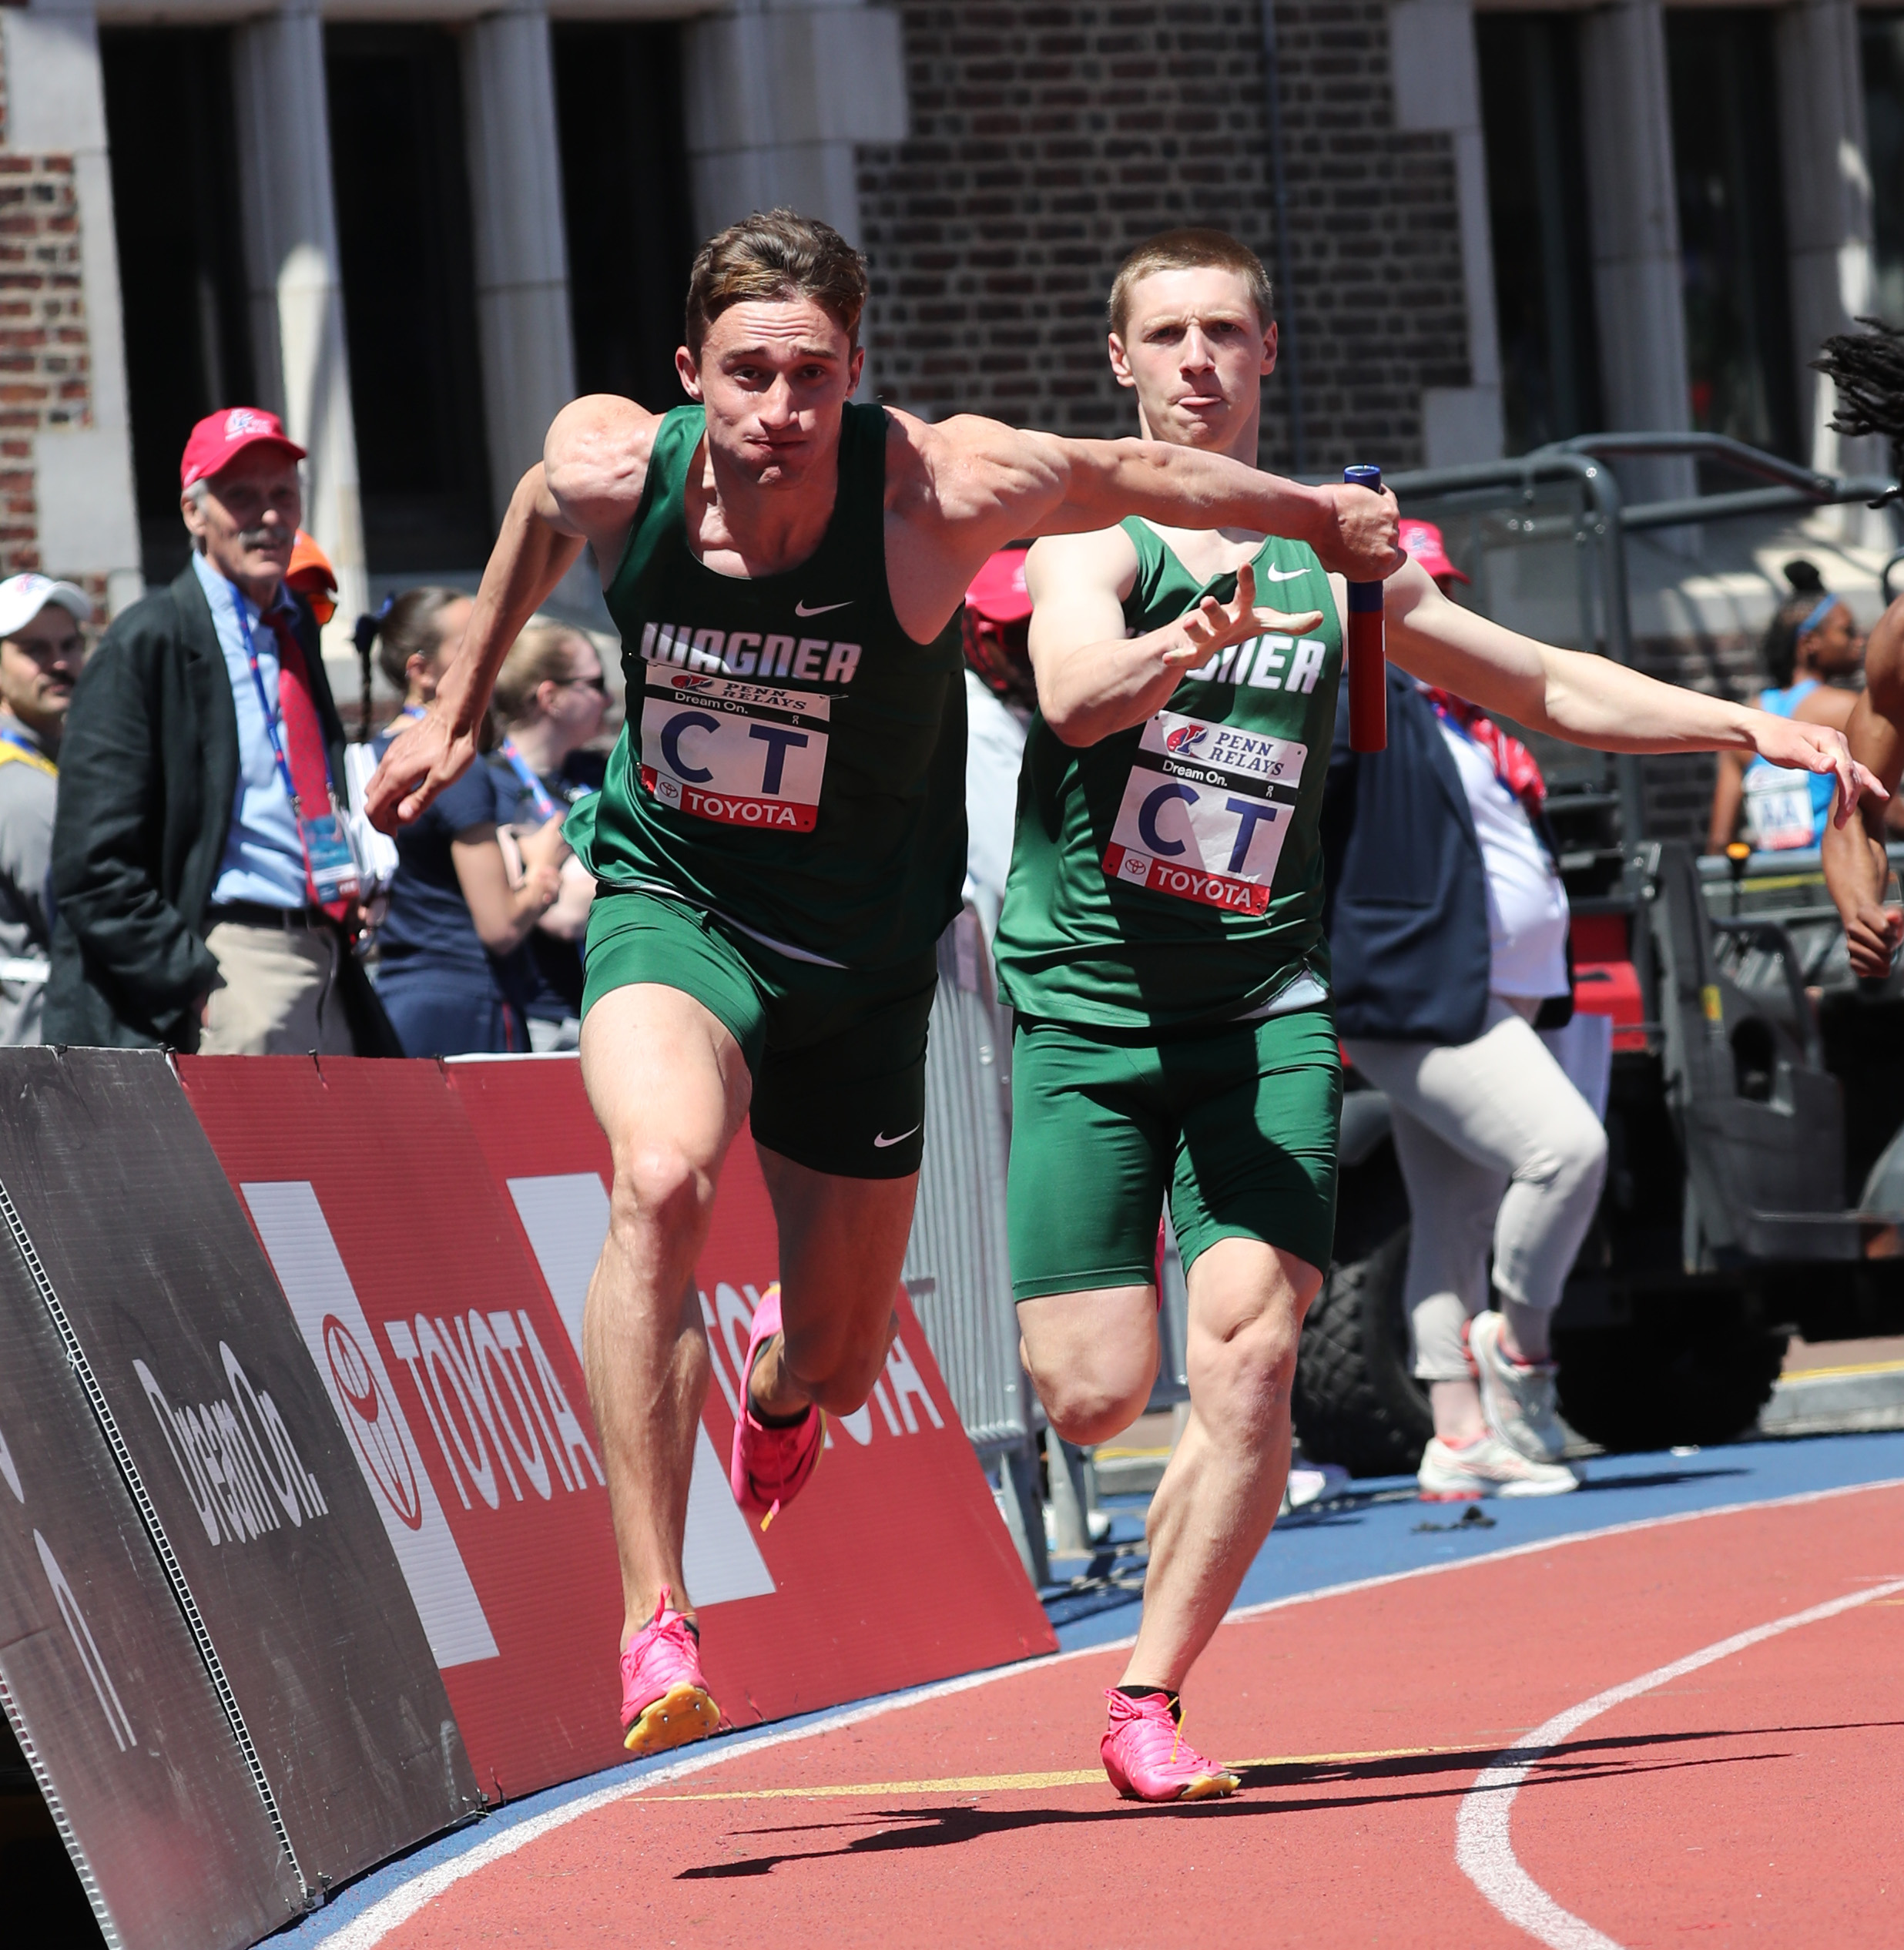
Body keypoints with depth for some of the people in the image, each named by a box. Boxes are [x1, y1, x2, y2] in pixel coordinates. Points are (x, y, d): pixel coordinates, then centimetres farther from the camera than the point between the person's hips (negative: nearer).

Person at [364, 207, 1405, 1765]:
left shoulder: (940, 492, -24)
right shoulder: (613, 466, -17)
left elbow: (1126, 476, -4)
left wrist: (1321, 513, 12)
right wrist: (458, 709, 21)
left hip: (864, 949, 1)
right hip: (671, 901, -1)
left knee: (844, 1360, 11)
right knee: (664, 1178, -34)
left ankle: (780, 1379, 55)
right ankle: (653, 1627, -31)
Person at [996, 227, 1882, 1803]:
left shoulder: (1332, 560, 10)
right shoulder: (1094, 538, -4)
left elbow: (1548, 684, 21)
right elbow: (1074, 688, -26)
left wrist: (1744, 726, 12)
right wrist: (1177, 647, -48)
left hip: (1266, 1009, 3)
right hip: (1089, 1004, -3)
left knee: (1250, 1351, -17)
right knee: (1099, 1394, -6)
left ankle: (1149, 1701, -6)